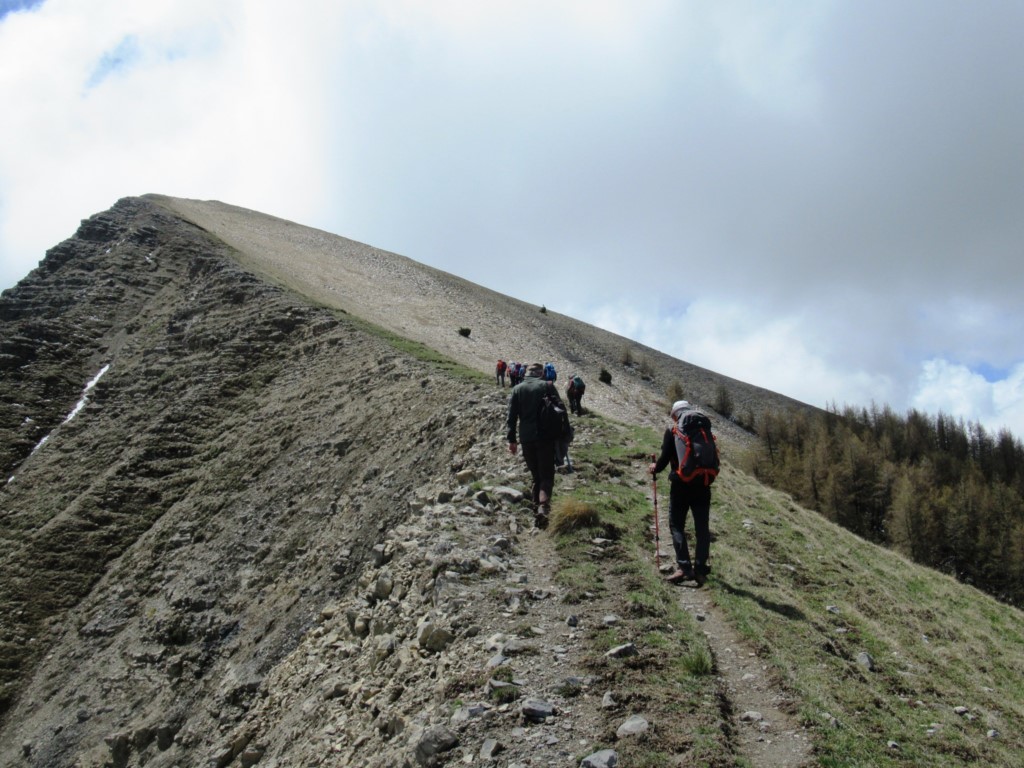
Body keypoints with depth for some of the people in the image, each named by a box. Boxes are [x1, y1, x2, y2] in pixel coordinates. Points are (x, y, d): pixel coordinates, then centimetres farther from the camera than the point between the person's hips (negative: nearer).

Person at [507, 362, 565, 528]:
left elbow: (512, 416, 4)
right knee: (547, 475, -1)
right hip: (546, 437, -2)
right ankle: (543, 506, -24)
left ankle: (536, 508, 11)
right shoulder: (547, 386, 1)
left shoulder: (517, 389, 7)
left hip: (526, 438, 2)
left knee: (535, 476, 15)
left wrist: (512, 440, 7)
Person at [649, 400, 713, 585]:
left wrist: (655, 467, 13)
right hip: (702, 485, 3)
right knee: (702, 528, 9)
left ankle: (684, 567, -7)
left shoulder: (672, 431, -2)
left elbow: (665, 457, -7)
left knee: (677, 525, 5)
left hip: (680, 485, -3)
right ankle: (701, 569, 5)